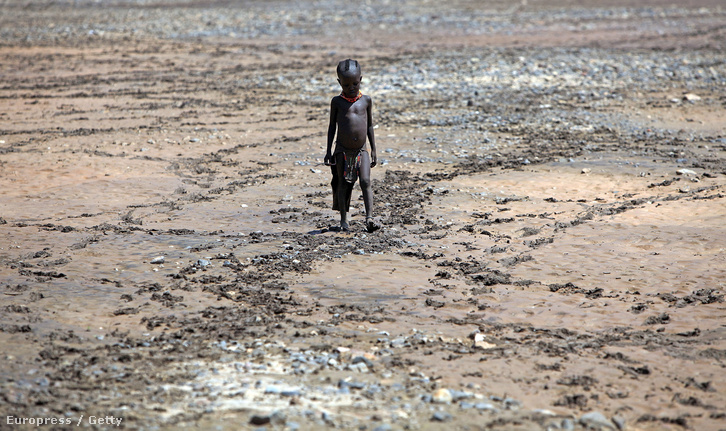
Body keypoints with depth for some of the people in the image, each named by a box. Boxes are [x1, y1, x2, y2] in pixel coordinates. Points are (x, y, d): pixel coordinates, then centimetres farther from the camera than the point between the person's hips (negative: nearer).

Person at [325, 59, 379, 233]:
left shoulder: (366, 100, 5)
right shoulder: (337, 101, 1)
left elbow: (369, 125, 12)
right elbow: (332, 126, 7)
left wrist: (373, 150, 11)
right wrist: (328, 151, 3)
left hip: (361, 150, 1)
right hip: (342, 150, -1)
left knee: (365, 182, -12)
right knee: (342, 184, 5)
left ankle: (369, 218, -14)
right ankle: (344, 219, 14)